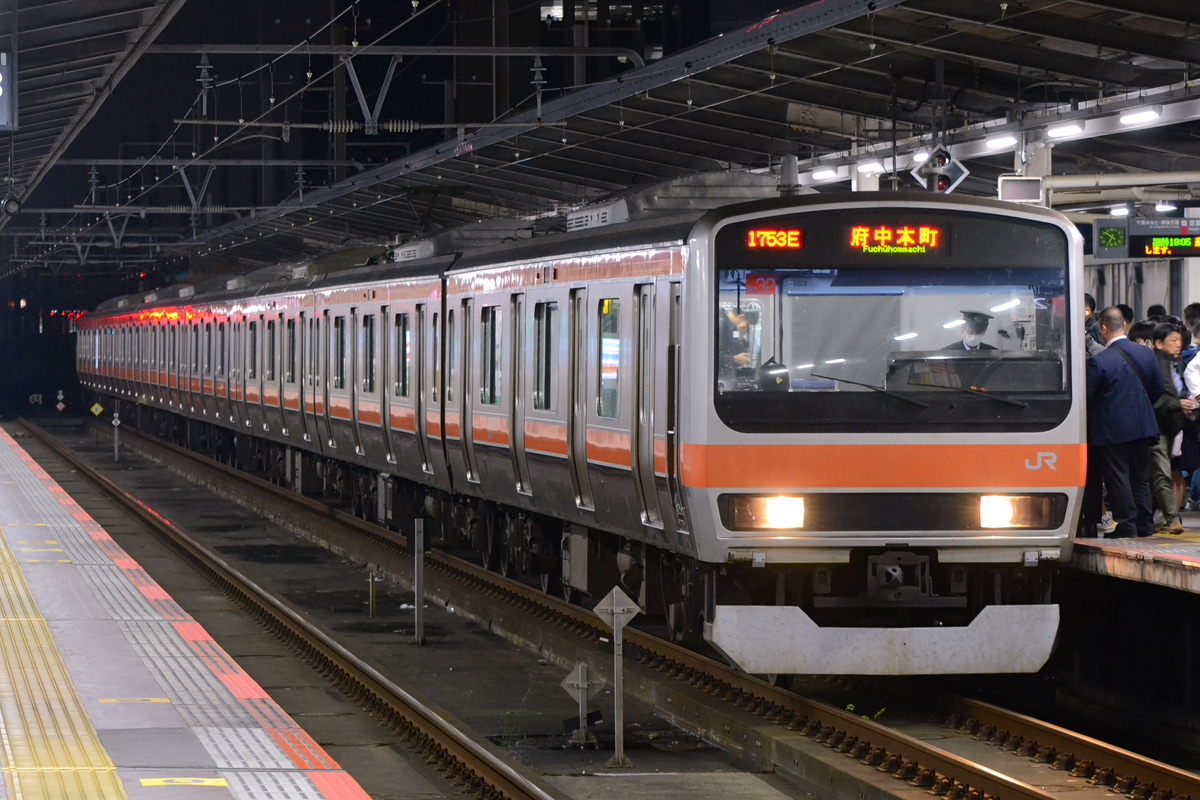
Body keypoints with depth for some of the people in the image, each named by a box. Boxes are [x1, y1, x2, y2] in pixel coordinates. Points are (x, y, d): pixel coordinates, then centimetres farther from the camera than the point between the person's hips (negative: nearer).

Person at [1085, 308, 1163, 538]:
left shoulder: (1099, 361, -18)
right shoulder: (1146, 354, 1)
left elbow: (1086, 396, -13)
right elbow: (1158, 388, 10)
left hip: (1111, 430, -6)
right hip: (1142, 425, 6)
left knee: (1117, 478, 0)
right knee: (1140, 476, 15)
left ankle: (1126, 526, 0)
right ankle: (1144, 525, 18)